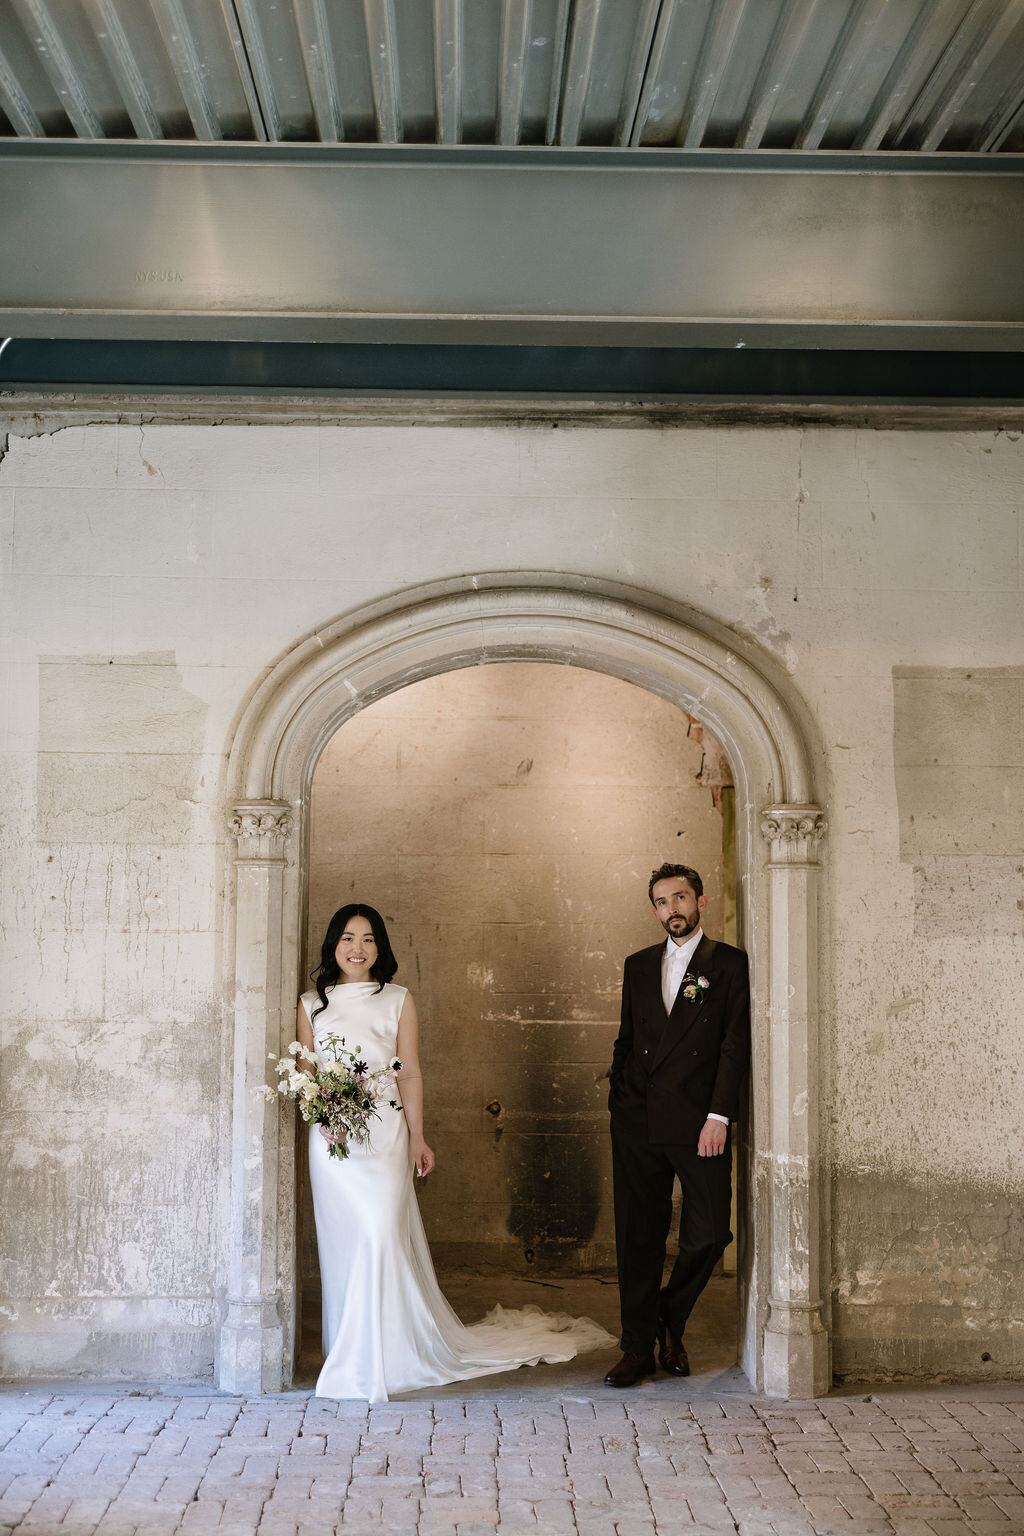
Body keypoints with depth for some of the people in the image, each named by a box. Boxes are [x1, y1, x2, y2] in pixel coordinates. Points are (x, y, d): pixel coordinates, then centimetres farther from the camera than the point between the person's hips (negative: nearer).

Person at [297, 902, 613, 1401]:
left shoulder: (398, 1000, 6)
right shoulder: (311, 1004, 11)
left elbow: (410, 1073, 4)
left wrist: (417, 1138, -1)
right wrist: (320, 1112, -9)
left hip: (383, 1133, -2)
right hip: (329, 1136, 2)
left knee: (381, 1237, -11)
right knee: (339, 1242, 5)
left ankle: (380, 1361, -1)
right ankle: (346, 1356, 17)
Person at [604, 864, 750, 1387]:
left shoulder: (729, 964, 1)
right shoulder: (638, 965, 15)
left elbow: (735, 1044, -5)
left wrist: (719, 1115, -13)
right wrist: (618, 1102, 9)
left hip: (699, 1125, -3)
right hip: (638, 1125, 3)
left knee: (709, 1232, -6)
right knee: (638, 1238, 6)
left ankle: (671, 1320, 20)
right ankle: (639, 1348, 17)